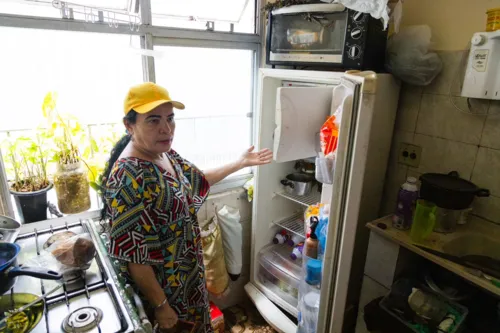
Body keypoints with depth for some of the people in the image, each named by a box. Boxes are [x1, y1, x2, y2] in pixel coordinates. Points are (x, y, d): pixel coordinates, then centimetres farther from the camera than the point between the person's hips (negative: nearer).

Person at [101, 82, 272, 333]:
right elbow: (132, 255, -27)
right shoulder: (128, 178, -30)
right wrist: (160, 305, -18)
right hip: (161, 285, -7)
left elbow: (198, 180, 14)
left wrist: (241, 163, 14)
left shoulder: (165, 154, -3)